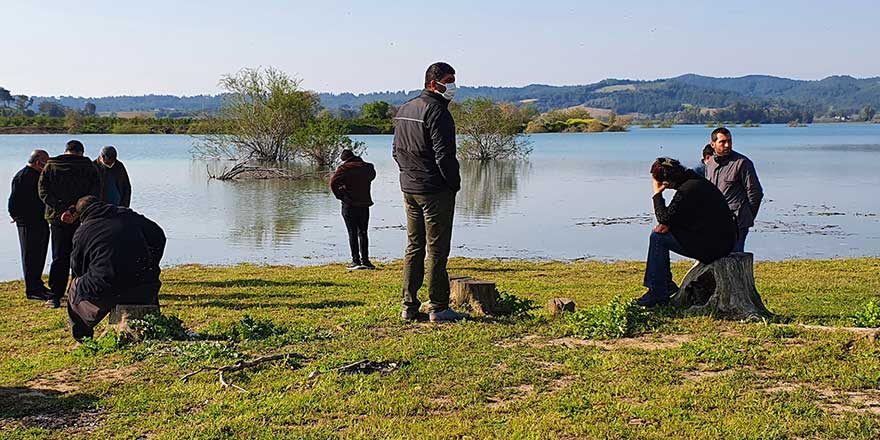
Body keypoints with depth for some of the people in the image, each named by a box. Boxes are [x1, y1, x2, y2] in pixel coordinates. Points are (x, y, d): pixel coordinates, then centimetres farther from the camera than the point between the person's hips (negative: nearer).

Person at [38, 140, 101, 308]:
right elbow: (95, 193, -8)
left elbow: (43, 192, -3)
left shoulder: (50, 166, 7)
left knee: (59, 259, 6)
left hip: (58, 219, 1)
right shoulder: (89, 168, 3)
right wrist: (77, 210, -14)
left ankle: (55, 296, 2)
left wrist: (61, 210, -11)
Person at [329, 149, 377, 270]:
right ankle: (365, 260, 8)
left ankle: (356, 260, -1)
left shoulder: (345, 168, -8)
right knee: (363, 233, 11)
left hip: (349, 205, -4)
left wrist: (339, 195, -4)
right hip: (364, 204, 4)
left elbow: (333, 182, -17)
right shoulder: (368, 167, 6)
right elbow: (372, 175, 26)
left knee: (352, 233, 2)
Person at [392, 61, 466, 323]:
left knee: (414, 247, 13)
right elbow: (443, 154, -19)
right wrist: (455, 183, -9)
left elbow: (397, 151, 18)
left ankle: (409, 306, 15)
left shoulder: (404, 110, 14)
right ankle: (438, 308, 1)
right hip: (435, 190, -8)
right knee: (437, 249, -3)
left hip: (408, 189, 9)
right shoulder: (436, 111, -14)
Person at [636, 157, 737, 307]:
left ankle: (657, 293, -3)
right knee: (658, 232, 15)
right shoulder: (695, 181, 12)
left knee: (658, 237, -8)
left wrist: (657, 194, -3)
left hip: (712, 245, -10)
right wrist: (668, 224, -2)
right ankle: (666, 285, 19)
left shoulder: (687, 190, -20)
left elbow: (664, 219, -15)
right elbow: (676, 216, 18)